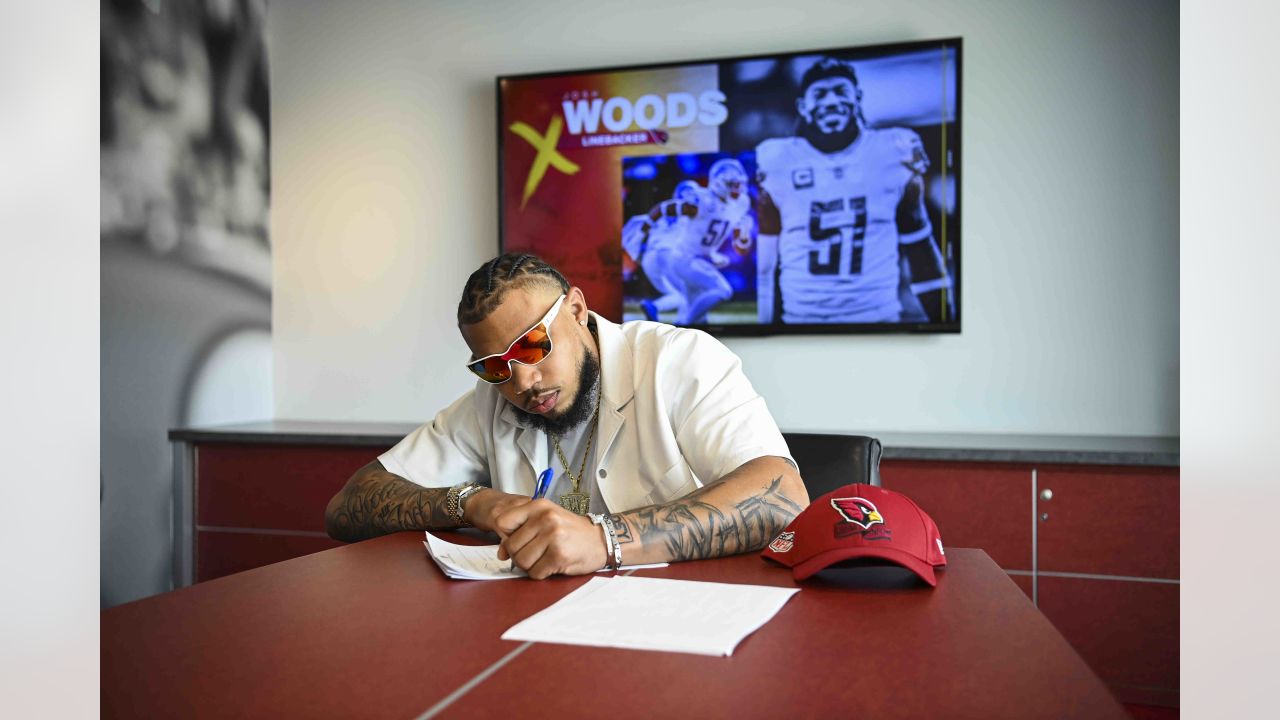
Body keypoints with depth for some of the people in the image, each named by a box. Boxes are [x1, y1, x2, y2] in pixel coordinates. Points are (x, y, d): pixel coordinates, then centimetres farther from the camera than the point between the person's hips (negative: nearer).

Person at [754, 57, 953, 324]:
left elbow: (918, 244, 8)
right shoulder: (778, 164, 0)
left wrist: (943, 316, 5)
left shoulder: (895, 154, 2)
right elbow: (767, 260, 5)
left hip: (878, 315, 1)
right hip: (801, 317, 0)